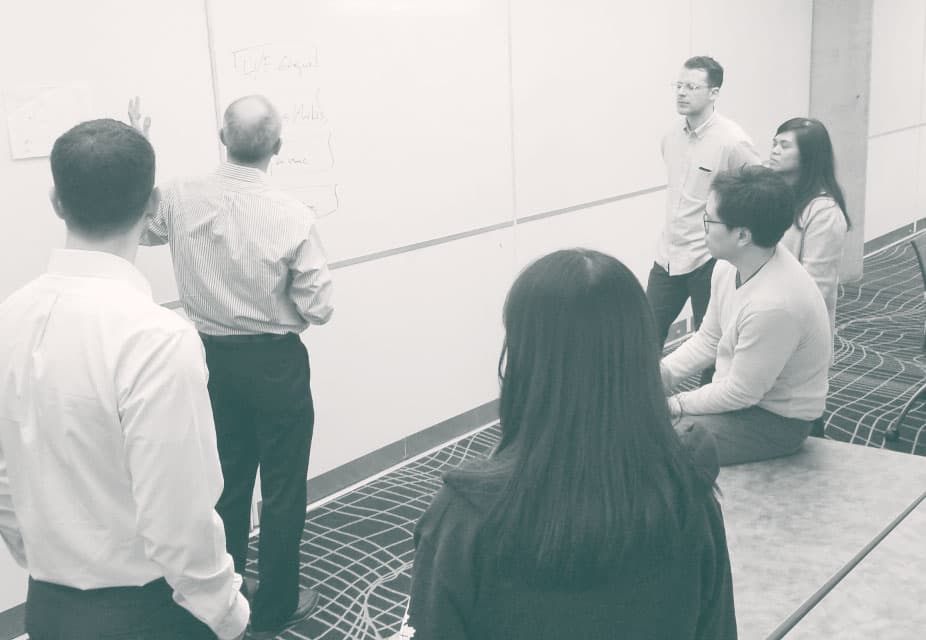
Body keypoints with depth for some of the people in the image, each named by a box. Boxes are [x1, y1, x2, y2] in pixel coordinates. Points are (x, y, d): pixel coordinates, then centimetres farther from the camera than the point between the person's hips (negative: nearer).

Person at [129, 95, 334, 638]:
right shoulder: (292, 216, -20)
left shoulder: (182, 200, -9)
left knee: (228, 481, 20)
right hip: (275, 362, -4)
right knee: (283, 485, 12)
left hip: (214, 359, 4)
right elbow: (319, 308, -16)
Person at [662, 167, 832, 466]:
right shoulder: (728, 267, -7)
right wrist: (661, 373, -6)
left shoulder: (773, 305, -34)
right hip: (737, 391, 8)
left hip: (777, 421, -8)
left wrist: (676, 404, -15)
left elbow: (741, 393, -24)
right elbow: (708, 340, 7)